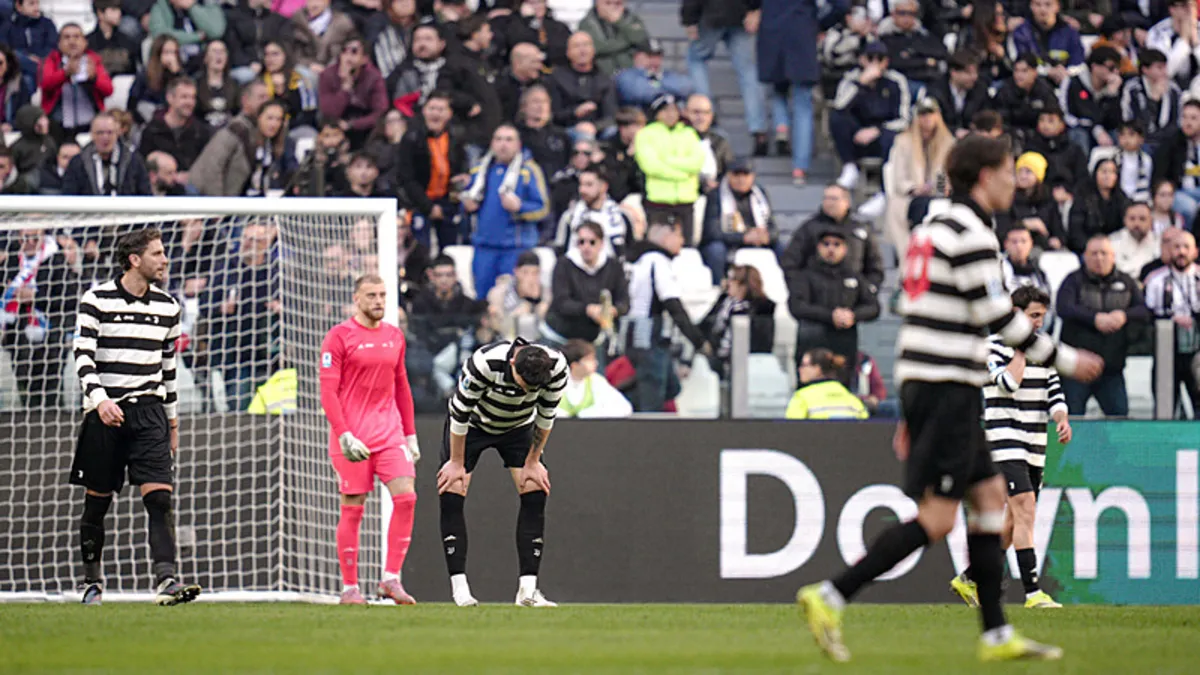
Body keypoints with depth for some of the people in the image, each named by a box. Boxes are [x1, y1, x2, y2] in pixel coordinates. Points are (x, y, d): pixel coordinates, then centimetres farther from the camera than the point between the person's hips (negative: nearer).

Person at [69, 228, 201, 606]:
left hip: (148, 409, 3)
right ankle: (92, 581, 21)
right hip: (105, 412, -3)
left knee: (160, 496, -13)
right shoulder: (97, 301, -3)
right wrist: (99, 399, -23)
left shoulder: (167, 307, 11)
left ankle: (165, 579, -22)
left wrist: (173, 421, 19)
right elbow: (83, 356, -9)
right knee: (97, 502, 5)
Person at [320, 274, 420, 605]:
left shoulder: (394, 336, 13)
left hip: (390, 434, 5)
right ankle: (349, 587, 7)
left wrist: (410, 434, 14)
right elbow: (328, 391, -8)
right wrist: (344, 435, -17)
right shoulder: (339, 336, -5)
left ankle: (391, 578, -3)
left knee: (405, 496, -9)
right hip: (353, 436, -5)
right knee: (353, 509, -1)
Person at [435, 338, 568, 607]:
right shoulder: (485, 363, -39)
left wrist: (533, 462, -5)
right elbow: (460, 413, -25)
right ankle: (460, 588, -10)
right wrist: (457, 463, -16)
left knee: (535, 493, -12)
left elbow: (546, 416, -11)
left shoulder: (557, 366, -29)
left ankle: (527, 590, -10)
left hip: (518, 426, 2)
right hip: (473, 424, -2)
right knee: (450, 495, -14)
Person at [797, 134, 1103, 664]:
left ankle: (997, 635, 13)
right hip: (950, 388, -10)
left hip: (922, 385, 10)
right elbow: (999, 318, -14)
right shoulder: (970, 233, -13)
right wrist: (1065, 361, -4)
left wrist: (909, 413, 21)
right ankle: (831, 597, -14)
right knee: (936, 518, -9)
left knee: (990, 496, 13)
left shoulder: (930, 230, 18)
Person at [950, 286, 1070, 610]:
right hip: (1005, 441, -8)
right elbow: (1008, 384, -21)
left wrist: (1062, 419, -5)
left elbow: (1054, 392, 14)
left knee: (1013, 521, 11)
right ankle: (1032, 592, -20)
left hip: (1034, 446, 8)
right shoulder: (996, 346, -7)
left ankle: (968, 579, 24)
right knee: (1025, 512, -17)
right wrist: (1021, 350, -13)